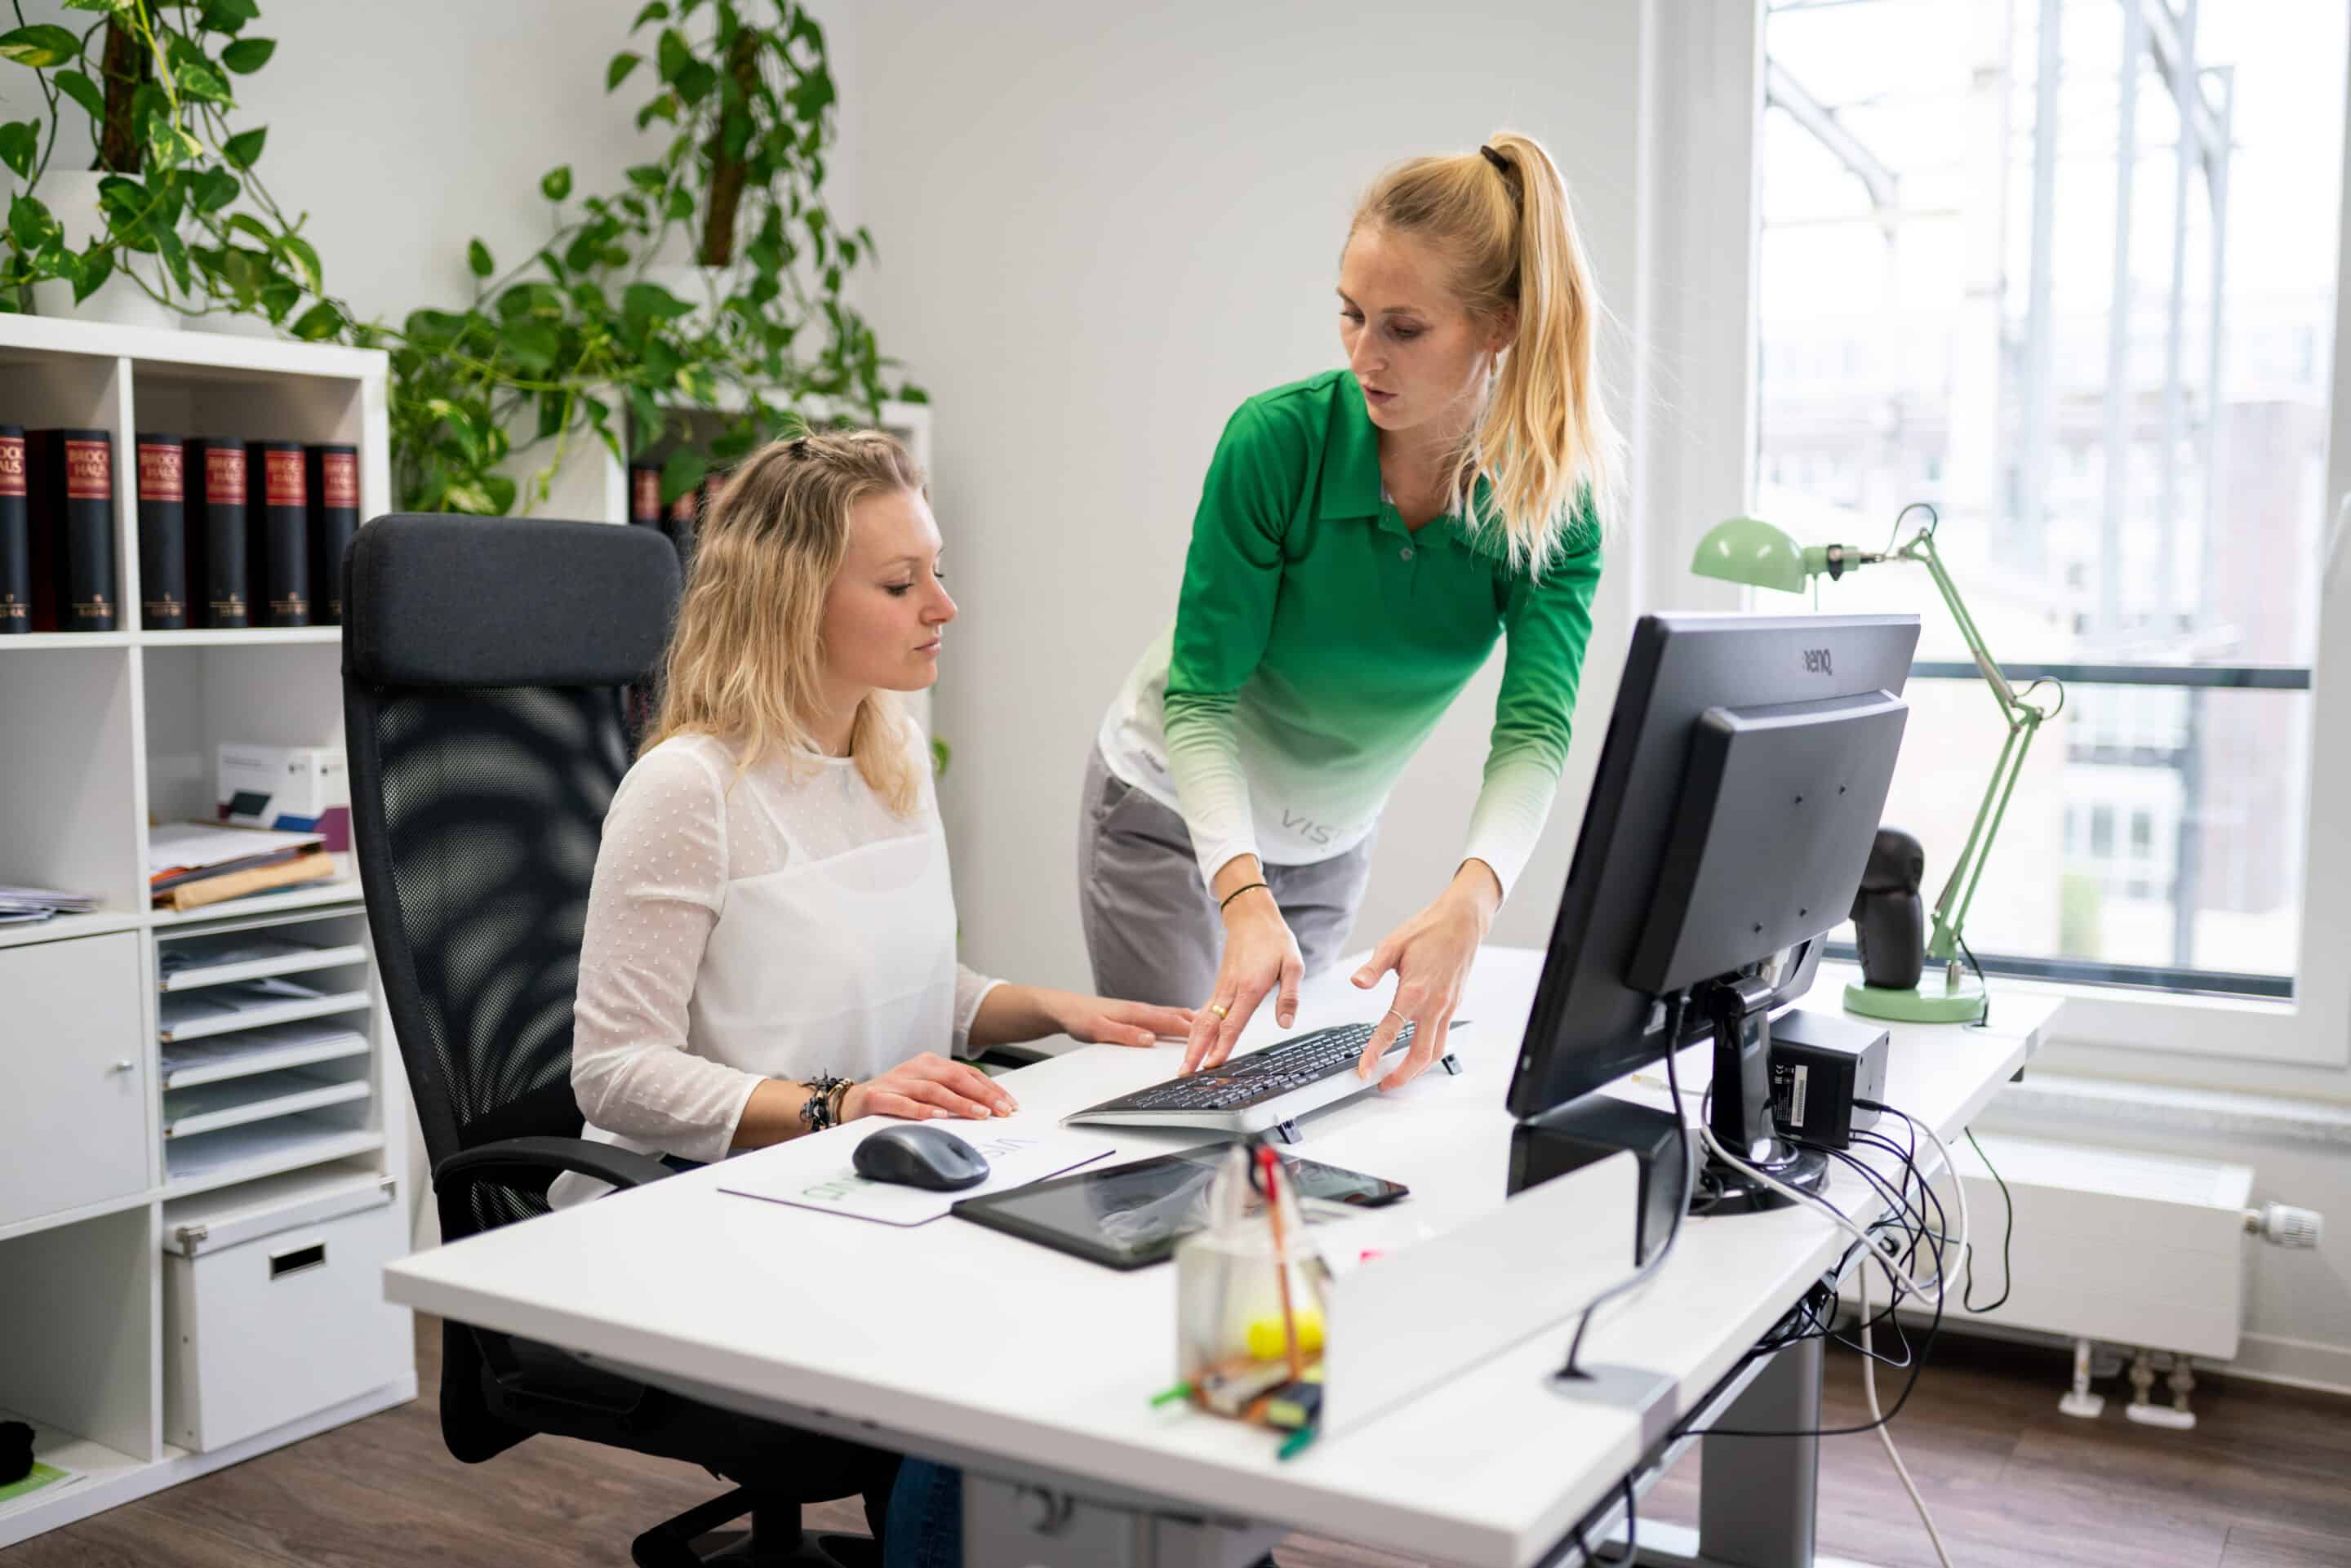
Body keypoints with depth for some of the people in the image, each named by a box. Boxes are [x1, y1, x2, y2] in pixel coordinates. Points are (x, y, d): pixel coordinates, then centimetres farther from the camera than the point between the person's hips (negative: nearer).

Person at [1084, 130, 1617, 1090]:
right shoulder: (1278, 438, -26)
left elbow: (1535, 731, -28)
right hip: (1177, 807, -3)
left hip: (1334, 835, 3)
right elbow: (1202, 696, -25)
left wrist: (1468, 903, -47)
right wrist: (1244, 897, -40)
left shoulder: (1553, 498, -19)